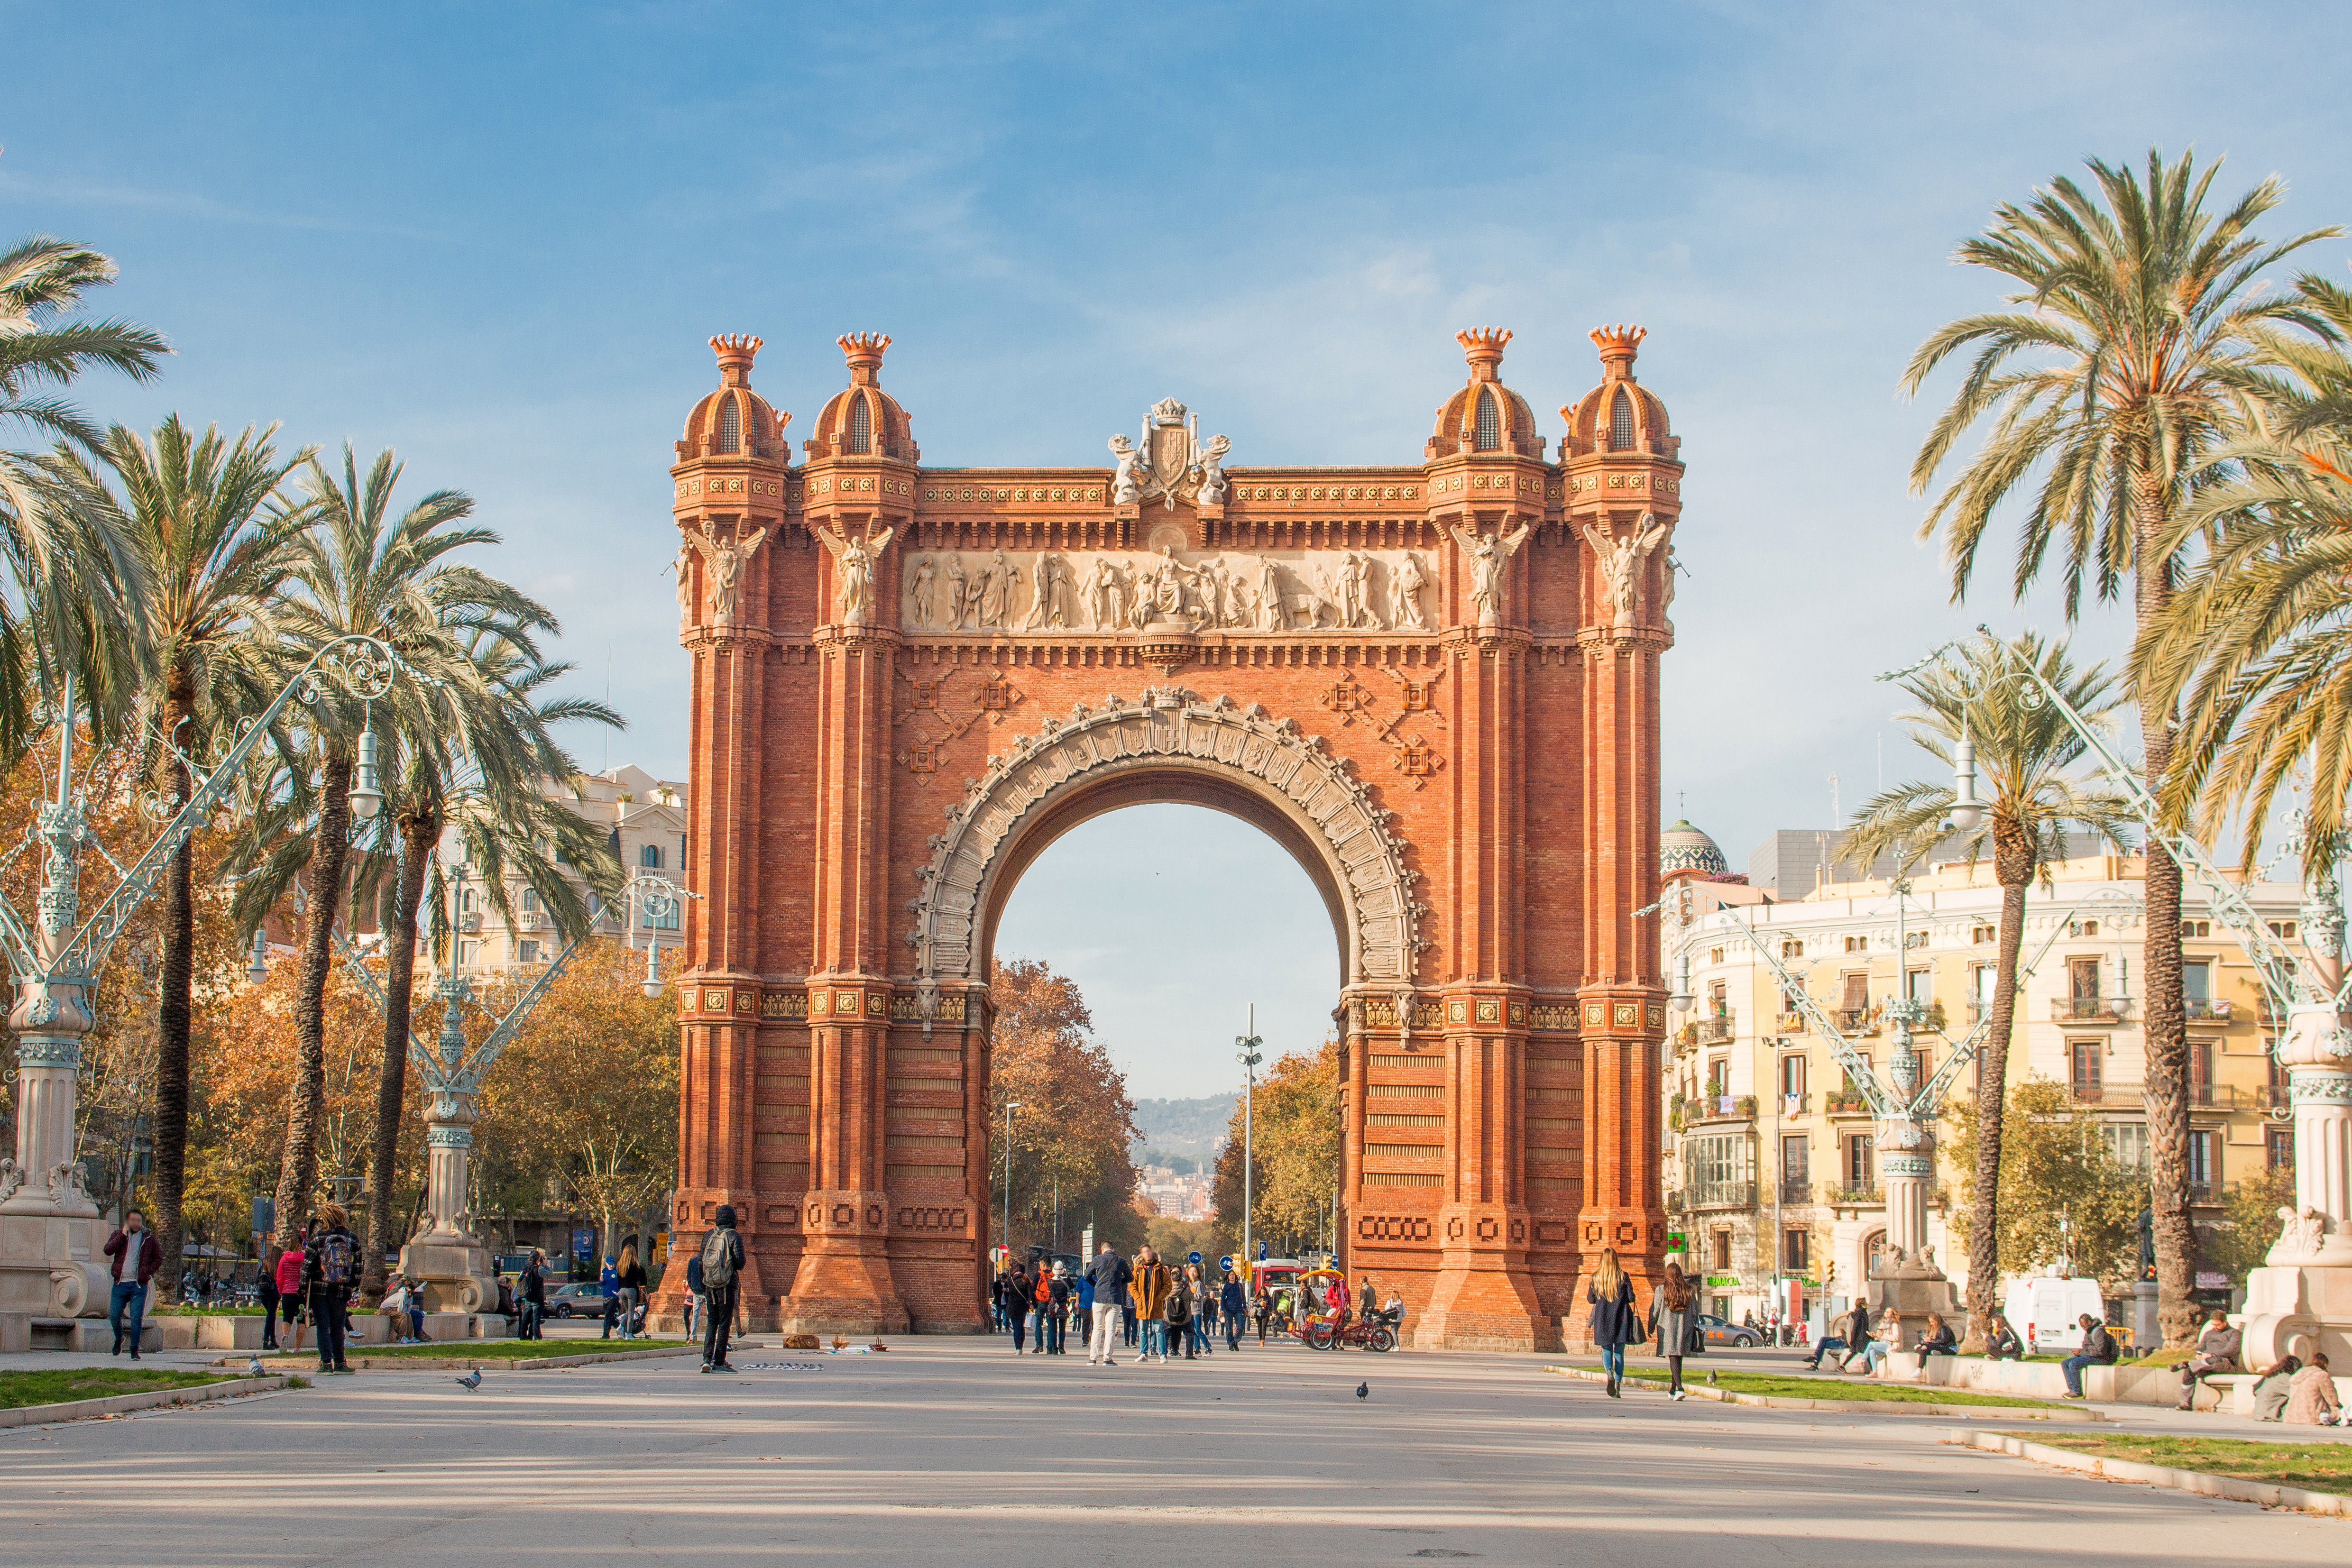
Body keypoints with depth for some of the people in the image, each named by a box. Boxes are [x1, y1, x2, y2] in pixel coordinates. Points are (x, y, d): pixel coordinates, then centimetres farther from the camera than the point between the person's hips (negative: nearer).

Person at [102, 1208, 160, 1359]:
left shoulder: (149, 1238, 5)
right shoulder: (119, 1234, 7)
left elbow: (158, 1258, 12)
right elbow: (108, 1250, -10)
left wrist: (148, 1270, -3)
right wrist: (123, 1235, -15)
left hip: (139, 1285, -1)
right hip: (120, 1284, 1)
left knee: (137, 1319, -6)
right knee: (114, 1316, 4)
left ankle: (134, 1350, 3)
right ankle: (119, 1339, 33)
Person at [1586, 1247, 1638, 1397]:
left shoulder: (1595, 1278, 0)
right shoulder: (1623, 1276, -4)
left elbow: (1590, 1299, 5)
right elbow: (1631, 1298, -6)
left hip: (1602, 1319, 0)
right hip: (1621, 1319, 0)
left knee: (1606, 1350, 10)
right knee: (1619, 1353, 8)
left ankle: (1610, 1372, -21)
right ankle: (1618, 1385, 2)